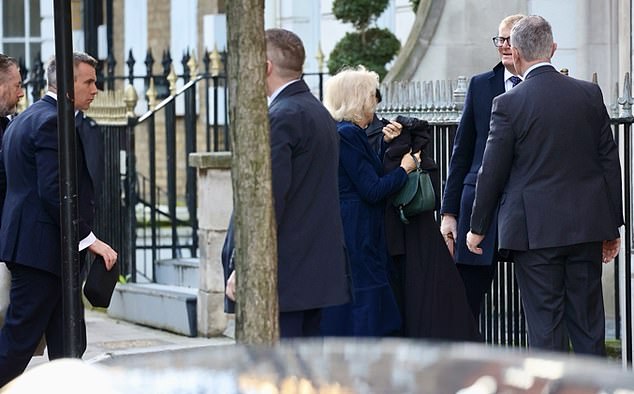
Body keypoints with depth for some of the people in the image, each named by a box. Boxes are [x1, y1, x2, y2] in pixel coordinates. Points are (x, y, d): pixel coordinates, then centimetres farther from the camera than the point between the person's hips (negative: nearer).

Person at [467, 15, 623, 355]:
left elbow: (492, 171, -5)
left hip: (535, 230, -4)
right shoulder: (590, 94, 2)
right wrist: (612, 225, 13)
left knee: (545, 324, 1)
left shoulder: (508, 104, -10)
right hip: (587, 225, 4)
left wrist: (478, 228, 8)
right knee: (588, 321, 10)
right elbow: (610, 161, 6)